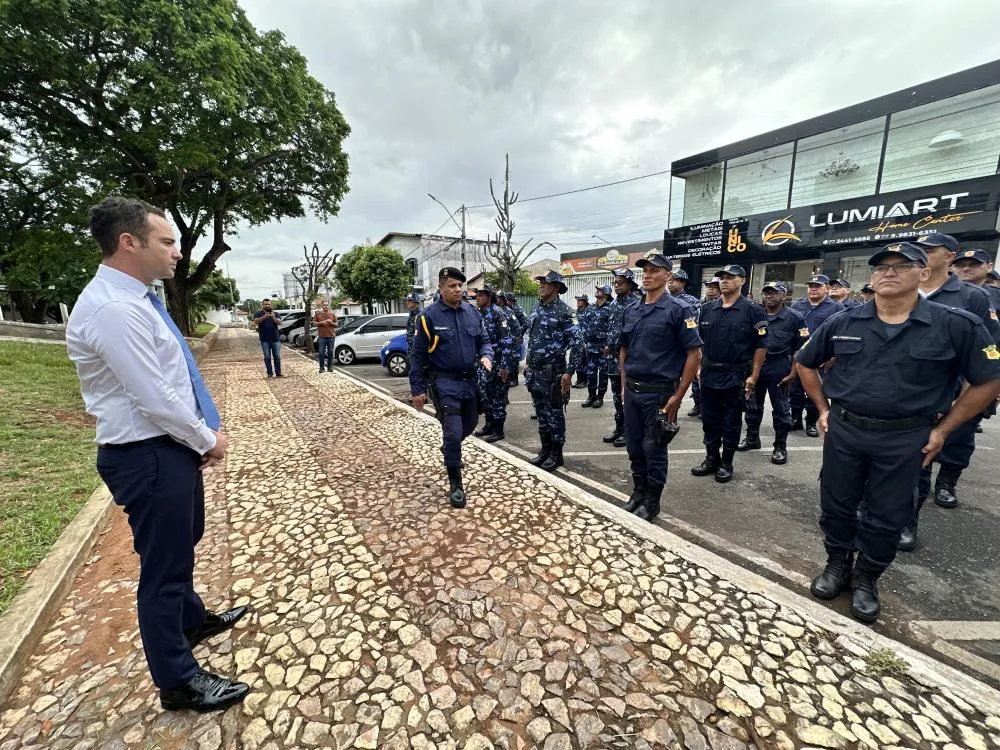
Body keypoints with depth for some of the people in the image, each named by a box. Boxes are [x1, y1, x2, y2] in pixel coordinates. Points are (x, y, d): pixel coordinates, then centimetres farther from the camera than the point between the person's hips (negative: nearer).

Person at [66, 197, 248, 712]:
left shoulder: (135, 300, 9)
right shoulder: (112, 309, -22)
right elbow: (155, 400, -24)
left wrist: (203, 434, 7)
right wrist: (209, 439, -10)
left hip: (172, 447, 10)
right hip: (149, 457, -10)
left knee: (183, 545, 27)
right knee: (164, 563, 6)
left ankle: (192, 621, 51)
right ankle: (177, 681, 27)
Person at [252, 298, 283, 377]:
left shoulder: (275, 313, 8)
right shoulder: (258, 313, 5)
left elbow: (279, 323, -6)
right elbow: (256, 321, -14)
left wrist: (274, 318, -26)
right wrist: (265, 316, -29)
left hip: (275, 339, 1)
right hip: (265, 340, -1)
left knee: (277, 356, 0)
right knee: (267, 357, 2)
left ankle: (278, 372, 5)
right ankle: (269, 373, 7)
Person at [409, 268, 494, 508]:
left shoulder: (472, 312, 4)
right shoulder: (428, 316, -9)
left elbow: (483, 341, 13)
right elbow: (418, 355, -6)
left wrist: (486, 356, -11)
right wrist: (417, 389, -7)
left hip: (470, 380, 6)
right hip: (444, 383, -5)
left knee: (469, 425, 20)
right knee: (453, 432, -7)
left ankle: (450, 449, 53)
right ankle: (455, 484, 11)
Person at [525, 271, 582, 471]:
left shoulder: (563, 310, -12)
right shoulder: (537, 308, 10)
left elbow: (576, 343, -15)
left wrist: (569, 372, -18)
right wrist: (528, 363, 18)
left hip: (552, 371, -7)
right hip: (535, 371, 7)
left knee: (554, 413, 4)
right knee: (541, 412, 15)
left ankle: (556, 453, 18)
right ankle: (545, 449, 29)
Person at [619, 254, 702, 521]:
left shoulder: (678, 310, -9)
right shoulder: (632, 311, 9)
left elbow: (694, 354, -11)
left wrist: (678, 396, -14)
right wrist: (624, 385, 10)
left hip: (659, 393, -5)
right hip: (632, 391, 6)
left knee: (654, 449, 6)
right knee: (634, 446, 15)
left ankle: (652, 501, 24)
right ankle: (638, 493, 33)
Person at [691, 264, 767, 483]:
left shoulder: (753, 310, -5)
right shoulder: (708, 308, 7)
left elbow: (760, 345, -6)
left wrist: (754, 376, -10)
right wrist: (698, 365, 6)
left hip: (735, 376, -4)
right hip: (709, 374, 4)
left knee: (731, 422, 8)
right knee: (709, 420, 12)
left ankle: (726, 463, 21)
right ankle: (711, 459, 26)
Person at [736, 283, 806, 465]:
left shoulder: (794, 318, -4)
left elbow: (800, 348, -5)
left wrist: (793, 373, -10)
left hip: (779, 366, -4)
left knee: (780, 408, 5)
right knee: (753, 404, 13)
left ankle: (780, 446, 16)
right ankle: (752, 438, 28)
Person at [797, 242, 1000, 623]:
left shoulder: (957, 325, -7)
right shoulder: (842, 323, -2)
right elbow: (806, 364, 10)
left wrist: (942, 429, -2)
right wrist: (823, 408, 6)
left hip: (904, 438, -1)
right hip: (843, 430, 2)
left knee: (887, 516, 11)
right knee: (836, 504, 12)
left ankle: (865, 578, 32)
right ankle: (838, 564, 34)